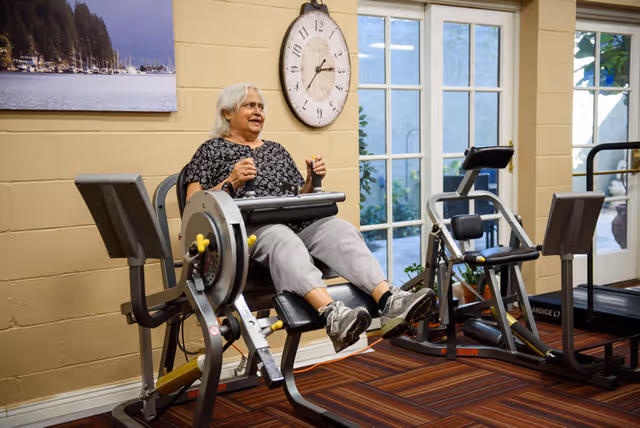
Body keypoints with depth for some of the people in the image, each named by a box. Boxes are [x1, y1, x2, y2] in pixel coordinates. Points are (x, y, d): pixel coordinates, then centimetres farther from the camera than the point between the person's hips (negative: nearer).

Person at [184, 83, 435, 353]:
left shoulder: (276, 150, 30)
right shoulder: (212, 150, 16)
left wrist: (312, 181, 6)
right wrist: (230, 183, -10)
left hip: (295, 223, 5)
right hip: (248, 227, -4)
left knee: (340, 230, -26)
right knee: (282, 239, -40)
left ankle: (389, 302, -47)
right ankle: (331, 314, -61)